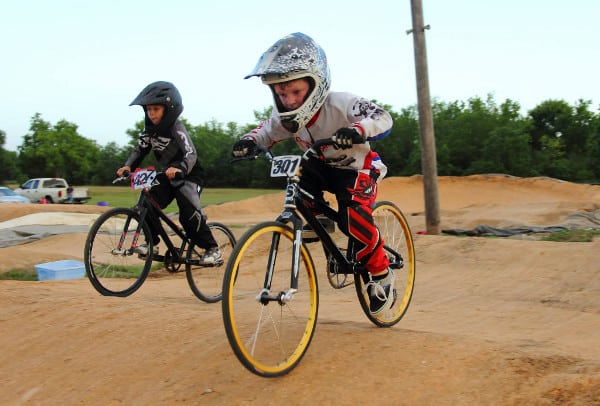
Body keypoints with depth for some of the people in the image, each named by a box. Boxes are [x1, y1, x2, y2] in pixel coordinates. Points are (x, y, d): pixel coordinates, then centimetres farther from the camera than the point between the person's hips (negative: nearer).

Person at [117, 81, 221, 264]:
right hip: (167, 176, 7)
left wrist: (179, 168, -52)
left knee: (189, 214, -20)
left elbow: (191, 154, -33)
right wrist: (128, 166, -16)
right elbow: (140, 149, 3)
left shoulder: (176, 127, -22)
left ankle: (212, 249, -7)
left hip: (188, 175, -6)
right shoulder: (150, 128, -3)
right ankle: (152, 243, 5)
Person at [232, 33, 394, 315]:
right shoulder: (285, 117, -16)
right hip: (321, 167, 5)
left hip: (355, 169, -5)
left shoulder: (340, 104, -31)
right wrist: (249, 140, -26)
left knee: (353, 220, -27)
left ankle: (382, 274, -4)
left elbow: (383, 118, -36)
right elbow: (266, 133, -2)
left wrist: (359, 129, -58)